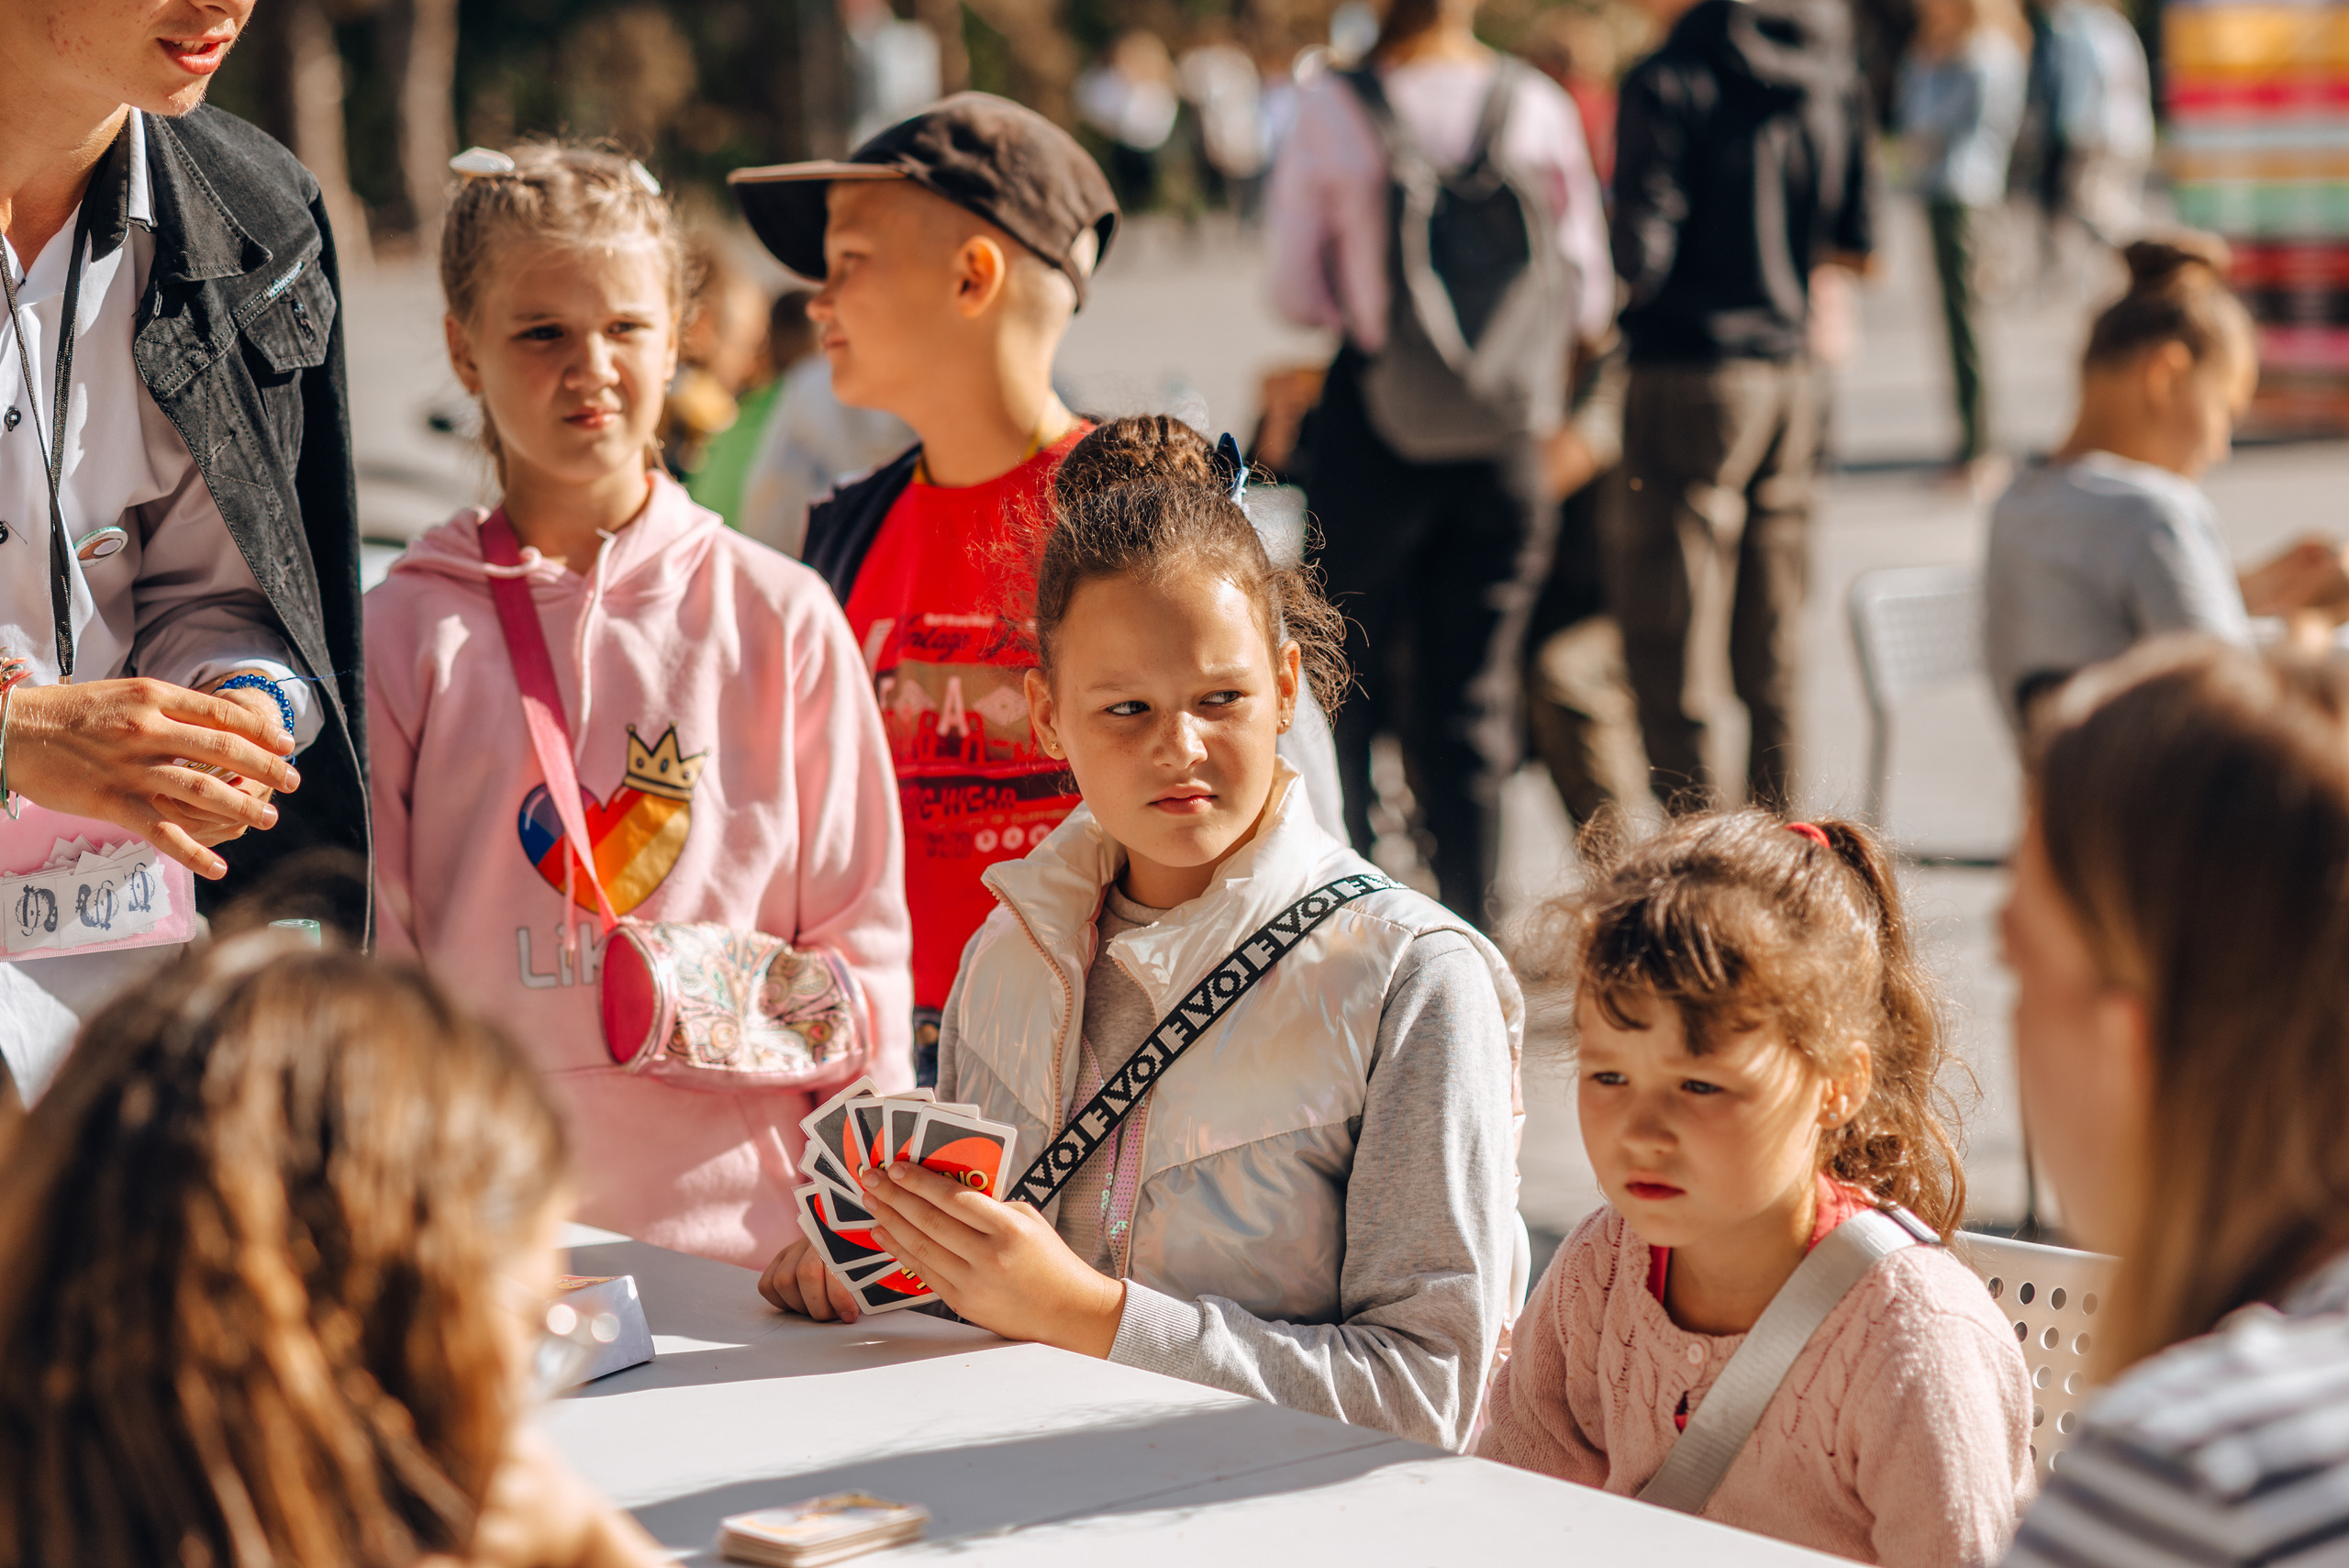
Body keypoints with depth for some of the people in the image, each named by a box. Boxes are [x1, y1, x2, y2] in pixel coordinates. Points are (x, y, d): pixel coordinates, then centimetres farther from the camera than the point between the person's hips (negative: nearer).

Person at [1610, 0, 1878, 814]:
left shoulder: (1671, 81, -11)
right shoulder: (1834, 76, 7)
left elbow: (1640, 253, -17)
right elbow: (1859, 244, 10)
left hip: (1693, 375, -6)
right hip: (1795, 376, 6)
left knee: (1663, 654, -1)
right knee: (1772, 661, 12)